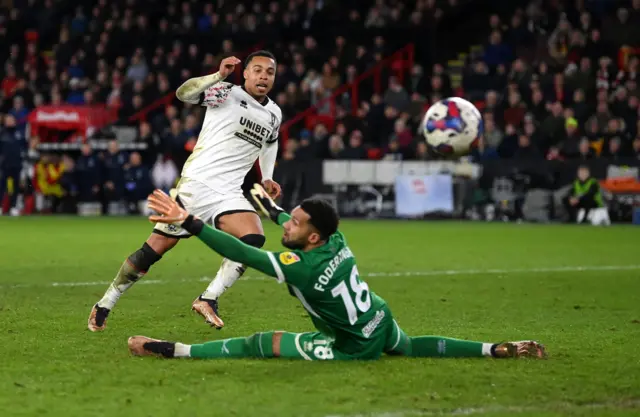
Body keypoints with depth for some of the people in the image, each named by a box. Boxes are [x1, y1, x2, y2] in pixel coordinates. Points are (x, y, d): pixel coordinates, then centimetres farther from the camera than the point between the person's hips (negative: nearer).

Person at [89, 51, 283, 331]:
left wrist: (267, 177, 25)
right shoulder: (227, 93, -5)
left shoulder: (274, 115, 13)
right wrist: (219, 76, -35)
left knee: (253, 239, -24)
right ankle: (104, 305, 12)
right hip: (196, 184, -5)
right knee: (154, 249, -4)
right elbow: (183, 93, -22)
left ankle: (208, 299, -16)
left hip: (228, 194, 5)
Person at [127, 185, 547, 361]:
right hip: (382, 322, 8)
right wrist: (268, 203, 29)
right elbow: (296, 223, 15)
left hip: (354, 347, -8)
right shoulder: (337, 240, -9)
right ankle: (498, 350, 37)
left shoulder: (300, 266, -31)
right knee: (411, 346, 38)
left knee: (260, 344, -8)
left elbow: (238, 252, -35)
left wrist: (189, 222, -36)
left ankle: (174, 350, -12)